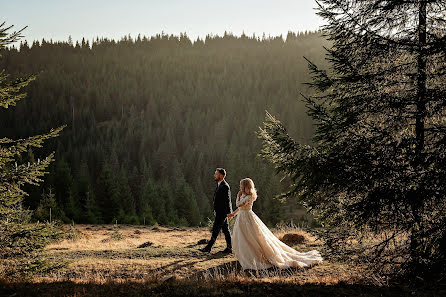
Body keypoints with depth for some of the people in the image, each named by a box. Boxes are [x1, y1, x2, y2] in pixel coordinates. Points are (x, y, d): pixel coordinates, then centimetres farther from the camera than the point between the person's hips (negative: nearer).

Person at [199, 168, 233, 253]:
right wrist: (215, 209, 20)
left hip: (222, 212, -10)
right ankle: (229, 248, 16)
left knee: (215, 229, -7)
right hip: (220, 211, 10)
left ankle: (208, 247, -4)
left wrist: (229, 213, -21)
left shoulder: (225, 186, -17)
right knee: (225, 229, 11)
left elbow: (227, 200, -20)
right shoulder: (219, 185, 13)